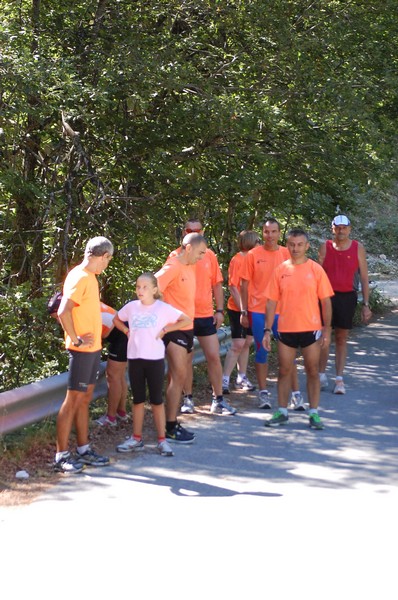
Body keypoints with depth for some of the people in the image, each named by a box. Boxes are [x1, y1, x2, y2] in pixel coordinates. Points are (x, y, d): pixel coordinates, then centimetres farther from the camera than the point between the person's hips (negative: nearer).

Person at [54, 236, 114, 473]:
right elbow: (63, 312, -28)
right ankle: (62, 456, 1)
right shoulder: (79, 278, -18)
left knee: (85, 399, 15)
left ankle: (84, 450, 23)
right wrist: (76, 339, -21)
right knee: (73, 400, -4)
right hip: (82, 350, -9)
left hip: (93, 349, 9)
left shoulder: (89, 277, 12)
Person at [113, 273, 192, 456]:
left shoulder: (163, 308, -6)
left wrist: (165, 329, -9)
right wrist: (127, 331, 5)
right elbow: (116, 320, 22)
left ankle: (162, 440, 9)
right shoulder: (131, 307, 4)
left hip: (155, 359, -3)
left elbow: (187, 321, -6)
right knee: (138, 400, 11)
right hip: (134, 358, 3)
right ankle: (136, 438, 19)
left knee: (157, 400, 3)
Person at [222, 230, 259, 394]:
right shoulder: (237, 260, -13)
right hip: (237, 309, -7)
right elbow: (233, 287, -15)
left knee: (247, 342, 11)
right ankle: (224, 380, -6)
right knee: (238, 344, -10)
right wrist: (242, 308, -18)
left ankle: (242, 378, 21)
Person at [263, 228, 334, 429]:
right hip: (286, 329, 2)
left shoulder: (316, 269, -3)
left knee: (312, 371, 5)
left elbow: (326, 301, -1)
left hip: (311, 329, -1)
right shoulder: (280, 270, 2)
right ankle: (282, 412, 17)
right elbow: (271, 302, 4)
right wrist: (267, 330, 0)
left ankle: (314, 413, 13)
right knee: (284, 371, 7)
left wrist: (326, 329, -5)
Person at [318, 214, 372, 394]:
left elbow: (364, 278, 5)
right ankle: (321, 376, 9)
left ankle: (339, 379, 9)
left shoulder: (358, 248, 3)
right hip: (327, 296, 0)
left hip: (347, 297, 0)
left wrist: (366, 304, 1)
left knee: (342, 339, 5)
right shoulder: (325, 247, 2)